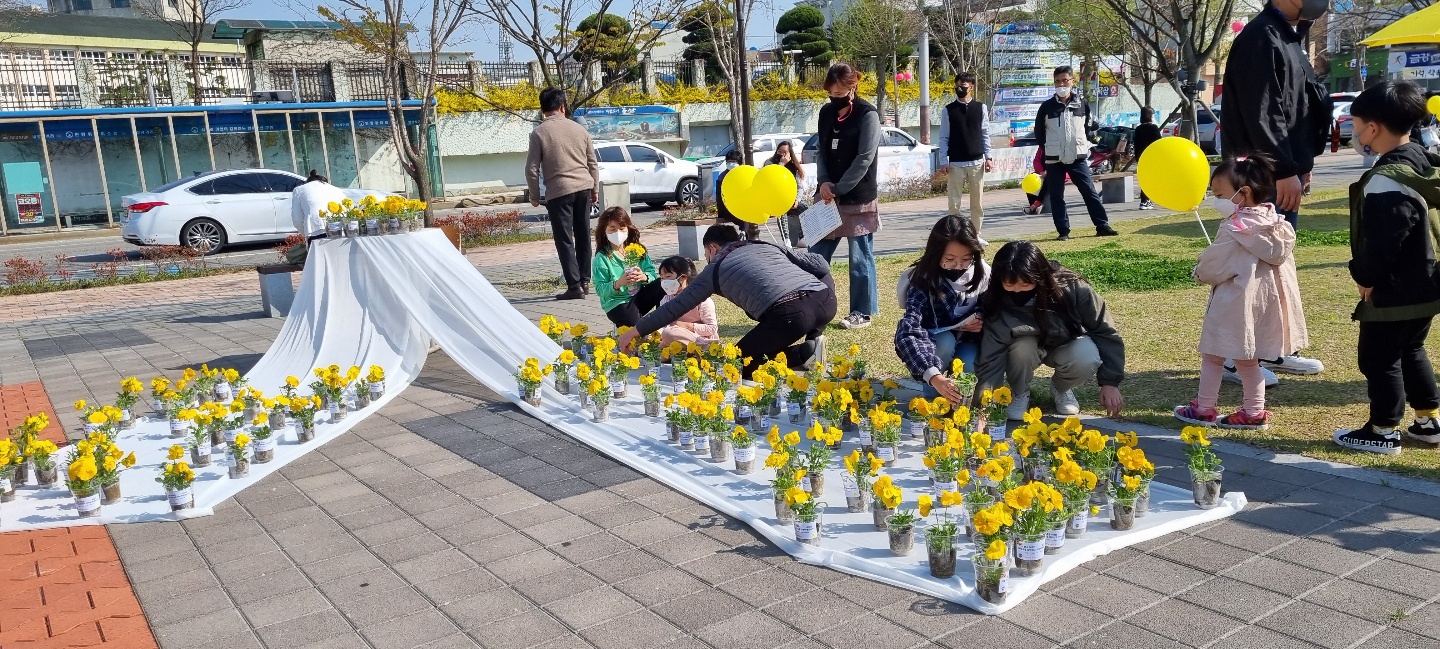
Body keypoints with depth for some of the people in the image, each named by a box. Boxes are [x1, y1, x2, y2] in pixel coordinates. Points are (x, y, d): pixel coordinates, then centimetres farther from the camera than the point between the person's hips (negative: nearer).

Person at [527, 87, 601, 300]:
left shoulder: (539, 133, -4)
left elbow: (532, 168, -5)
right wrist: (595, 189, 21)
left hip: (558, 191, -4)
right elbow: (593, 163, 11)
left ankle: (574, 286, -7)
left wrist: (534, 195, 7)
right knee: (582, 236, 14)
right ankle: (584, 281, 20)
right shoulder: (578, 128, 8)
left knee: (564, 240, -2)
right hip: (583, 187, 4)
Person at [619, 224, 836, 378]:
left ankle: (804, 353, -4)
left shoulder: (716, 268, 20)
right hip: (825, 300, 5)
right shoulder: (767, 246, 31)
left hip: (788, 314, -5)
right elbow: (821, 264, 23)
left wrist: (635, 332, 31)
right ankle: (811, 343, 13)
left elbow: (676, 307, 23)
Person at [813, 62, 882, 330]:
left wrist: (839, 189, -15)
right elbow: (822, 151, 12)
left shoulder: (867, 114, -9)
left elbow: (864, 159, -15)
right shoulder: (826, 112, 9)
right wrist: (823, 182, -6)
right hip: (829, 196, 6)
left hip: (859, 198, -6)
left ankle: (862, 313, 12)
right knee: (817, 255, 8)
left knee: (860, 258, 2)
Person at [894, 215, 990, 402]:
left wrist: (982, 322, -24)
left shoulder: (981, 274, -17)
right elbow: (907, 333, -42)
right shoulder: (924, 281, -29)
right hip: (934, 343, -2)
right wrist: (934, 376, -55)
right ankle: (932, 394, -9)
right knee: (946, 342, -34)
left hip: (968, 341, 2)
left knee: (970, 366, -29)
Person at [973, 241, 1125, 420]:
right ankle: (1019, 394, -2)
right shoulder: (996, 304, -29)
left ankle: (1061, 388, 3)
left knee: (1087, 358, -32)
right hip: (1025, 347, 0)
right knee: (1022, 346, -34)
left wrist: (1109, 382, -19)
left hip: (1067, 347, 0)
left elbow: (1105, 332, -17)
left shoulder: (1071, 289, -29)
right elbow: (990, 359, -31)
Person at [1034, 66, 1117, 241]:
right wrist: (1047, 148, 10)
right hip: (1054, 160, 0)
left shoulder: (1082, 103, 3)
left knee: (1090, 192, 0)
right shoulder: (1047, 107, 0)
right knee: (1056, 197, 1)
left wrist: (1084, 144, 11)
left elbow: (1089, 125, 16)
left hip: (1078, 157, 0)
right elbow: (1039, 131, 10)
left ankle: (1102, 226, 6)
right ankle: (1063, 231, 9)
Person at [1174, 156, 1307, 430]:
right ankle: (1254, 411, 22)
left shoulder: (1234, 229, -20)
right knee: (1247, 358, 18)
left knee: (1213, 354, 6)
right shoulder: (1274, 223, 4)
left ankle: (1204, 408, 14)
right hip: (1264, 299, 8)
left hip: (1234, 301, -8)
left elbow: (1214, 265, -15)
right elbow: (1280, 258, 12)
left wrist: (1200, 271, 7)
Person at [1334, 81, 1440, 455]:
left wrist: (1364, 276, -9)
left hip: (1395, 293, -10)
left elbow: (1381, 243, -25)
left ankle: (1384, 432, 14)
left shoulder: (1385, 181, -25)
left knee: (1378, 358, 4)